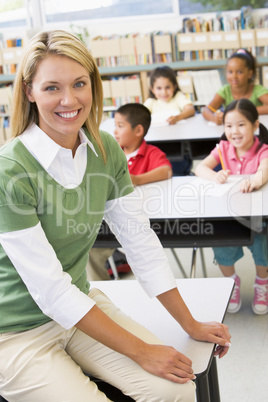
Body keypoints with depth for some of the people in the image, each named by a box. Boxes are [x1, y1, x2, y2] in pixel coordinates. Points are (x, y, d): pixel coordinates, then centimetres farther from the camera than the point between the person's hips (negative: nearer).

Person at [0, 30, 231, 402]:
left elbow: (141, 242, 2)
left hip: (81, 305, 6)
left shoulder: (106, 150, -3)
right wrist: (139, 351, -18)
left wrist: (192, 325, 2)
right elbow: (51, 291, -21)